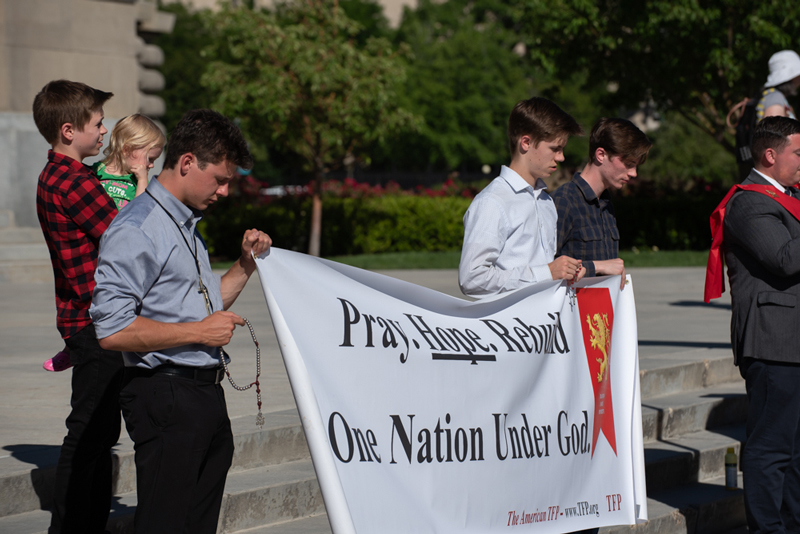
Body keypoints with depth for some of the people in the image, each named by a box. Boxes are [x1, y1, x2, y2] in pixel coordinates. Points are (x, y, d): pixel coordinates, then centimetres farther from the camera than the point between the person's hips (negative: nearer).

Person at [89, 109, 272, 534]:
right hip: (166, 398, -10)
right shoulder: (137, 229, -14)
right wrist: (199, 332, -17)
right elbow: (111, 330, -21)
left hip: (206, 394, 10)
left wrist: (246, 264, 15)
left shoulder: (187, 225, 18)